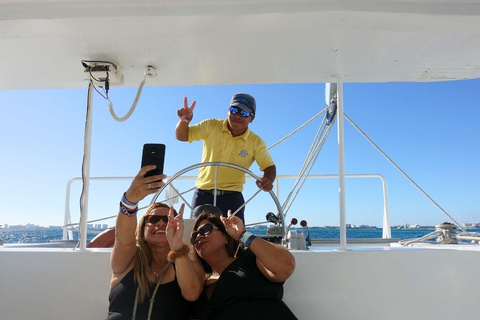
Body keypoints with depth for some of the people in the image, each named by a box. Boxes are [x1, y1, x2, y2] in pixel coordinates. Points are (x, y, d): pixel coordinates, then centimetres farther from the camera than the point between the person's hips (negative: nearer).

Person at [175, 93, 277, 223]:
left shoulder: (256, 142, -2)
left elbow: (269, 166, 0)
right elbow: (182, 136, -1)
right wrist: (184, 120, -23)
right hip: (202, 195, 1)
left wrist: (268, 180, -23)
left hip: (232, 198, 0)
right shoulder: (211, 126, -1)